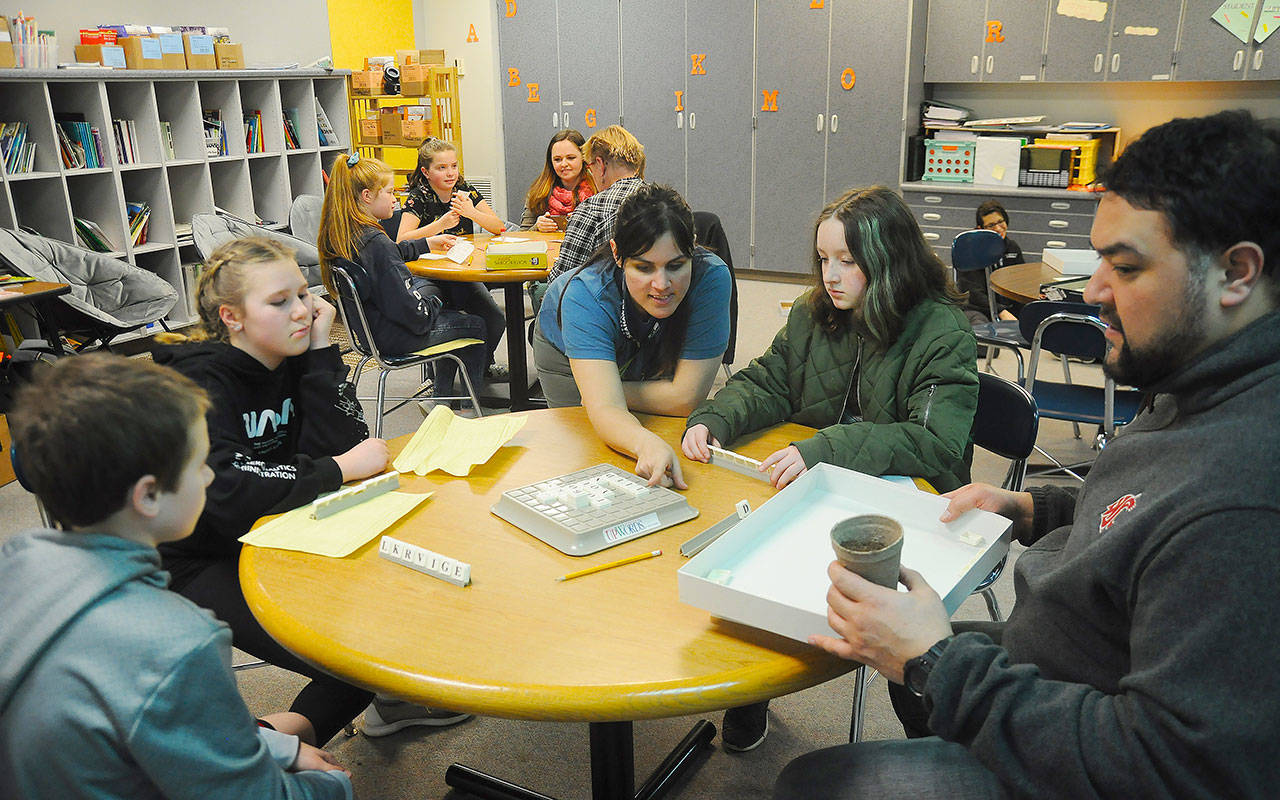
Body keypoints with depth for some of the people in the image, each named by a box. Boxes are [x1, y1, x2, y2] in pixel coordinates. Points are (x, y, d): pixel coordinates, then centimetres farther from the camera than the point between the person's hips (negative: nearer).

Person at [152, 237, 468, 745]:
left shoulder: (292, 359, -2)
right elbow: (226, 493, -35)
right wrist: (338, 469, -26)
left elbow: (341, 445, -12)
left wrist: (322, 351, -18)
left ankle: (389, 699, 21)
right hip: (203, 564, -7)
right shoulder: (199, 380, -21)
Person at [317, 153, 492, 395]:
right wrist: (433, 306, -10)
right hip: (393, 336, -9)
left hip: (368, 324, 10)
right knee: (476, 325, 9)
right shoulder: (374, 242, -30)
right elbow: (408, 310, -30)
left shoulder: (339, 235, -1)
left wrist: (429, 242, 25)